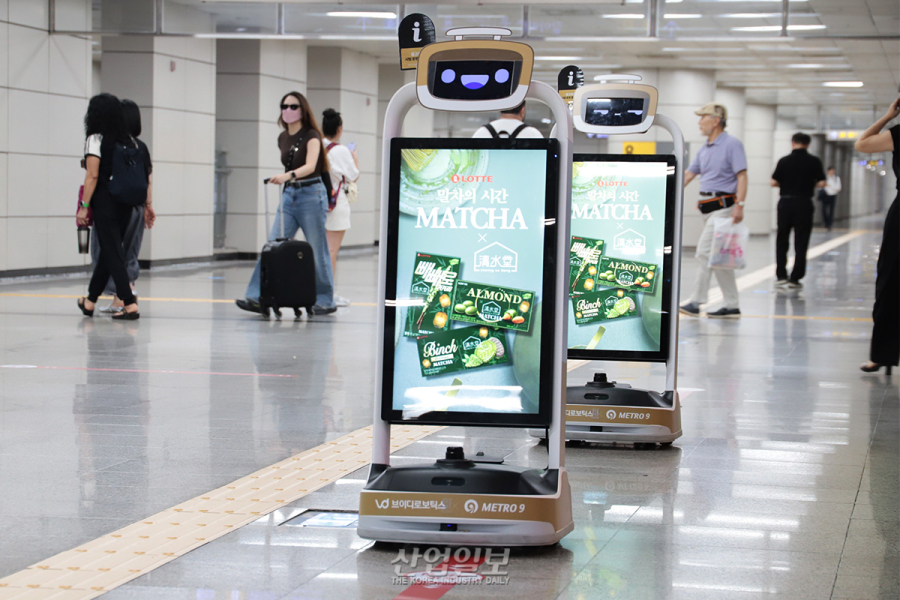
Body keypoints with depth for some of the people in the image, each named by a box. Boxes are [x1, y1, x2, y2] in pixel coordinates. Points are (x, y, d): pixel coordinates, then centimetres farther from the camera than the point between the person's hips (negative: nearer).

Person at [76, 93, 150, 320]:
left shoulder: (95, 139, -8)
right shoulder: (129, 140, 10)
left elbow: (93, 175, -15)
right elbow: (145, 175, 8)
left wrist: (84, 206, -13)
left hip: (105, 201, -6)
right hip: (126, 203, 6)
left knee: (112, 253, -4)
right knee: (108, 251, 16)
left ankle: (130, 304, -12)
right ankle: (90, 301, 28)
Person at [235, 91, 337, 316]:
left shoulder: (311, 136, -8)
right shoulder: (283, 139, 11)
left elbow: (309, 166, -23)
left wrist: (288, 175, -40)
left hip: (311, 194, -6)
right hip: (288, 196, 6)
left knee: (317, 251, 0)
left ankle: (325, 301, 11)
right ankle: (258, 297, -9)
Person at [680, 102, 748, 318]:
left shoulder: (732, 144, -7)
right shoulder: (704, 149, 17)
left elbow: (742, 176, -13)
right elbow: (688, 174, 20)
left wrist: (739, 205, -22)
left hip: (723, 206, -8)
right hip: (708, 208, 8)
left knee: (705, 252, -12)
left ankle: (696, 302, -11)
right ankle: (732, 306, 12)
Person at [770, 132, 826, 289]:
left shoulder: (784, 161, -2)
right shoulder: (814, 161, -3)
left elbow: (774, 182, -2)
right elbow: (821, 183, -5)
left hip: (786, 203, 1)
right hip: (804, 204, -1)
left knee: (782, 241, 14)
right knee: (801, 243, 4)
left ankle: (781, 276, 12)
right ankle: (795, 279, 3)